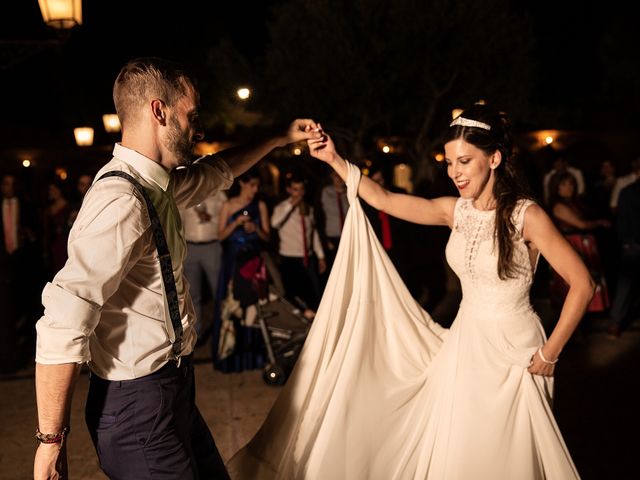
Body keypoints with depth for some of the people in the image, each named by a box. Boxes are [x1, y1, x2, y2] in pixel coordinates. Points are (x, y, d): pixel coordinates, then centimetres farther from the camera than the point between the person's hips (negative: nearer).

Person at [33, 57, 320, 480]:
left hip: (171, 389, 9)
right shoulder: (122, 202, -25)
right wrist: (52, 441, -25)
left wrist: (279, 140, 32)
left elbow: (215, 172, 27)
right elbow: (63, 326, -30)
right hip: (139, 402, -9)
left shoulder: (154, 186, 5)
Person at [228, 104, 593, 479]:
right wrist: (335, 160, -9)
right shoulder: (455, 211, 0)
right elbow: (383, 199, 0)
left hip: (514, 353, -5)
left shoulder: (527, 215, -15)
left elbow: (582, 284, -15)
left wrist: (549, 354, -13)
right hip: (465, 345, 5)